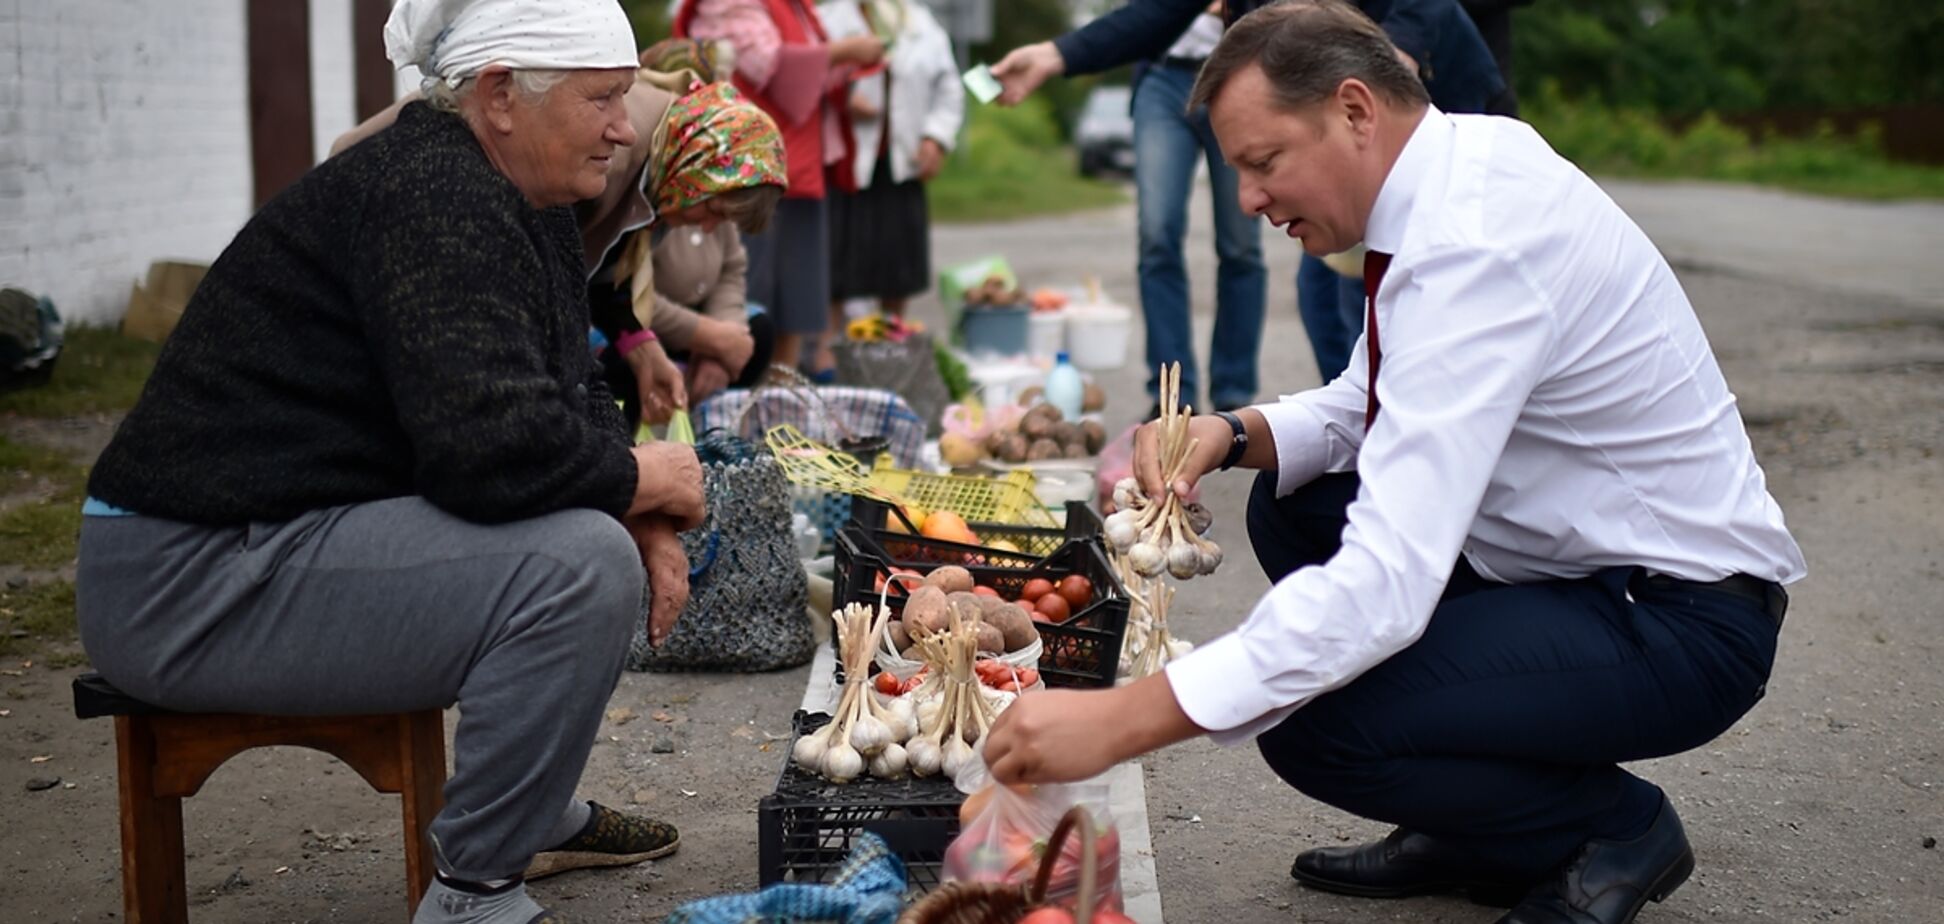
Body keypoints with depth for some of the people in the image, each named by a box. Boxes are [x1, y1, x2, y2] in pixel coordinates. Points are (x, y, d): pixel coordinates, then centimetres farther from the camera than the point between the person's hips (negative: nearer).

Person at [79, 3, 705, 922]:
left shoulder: (519, 205, 11)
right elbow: (491, 446, -31)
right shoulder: (431, 199, -20)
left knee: (601, 527, 18)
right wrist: (637, 477, -12)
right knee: (580, 564, -25)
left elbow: (569, 399, 18)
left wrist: (640, 516, -1)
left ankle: (538, 812, 28)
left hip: (275, 533, 11)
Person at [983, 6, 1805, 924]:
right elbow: (1373, 403, 15)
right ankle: (1468, 837, 15)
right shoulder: (1459, 168, 0)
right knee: (1291, 505, 10)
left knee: (1311, 724, -23)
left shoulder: (1476, 249, -29)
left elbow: (1387, 582, -36)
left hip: (1680, 624, -10)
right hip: (1578, 555, 10)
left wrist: (1121, 719, -37)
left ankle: (1614, 826, 3)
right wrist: (1237, 432, -7)